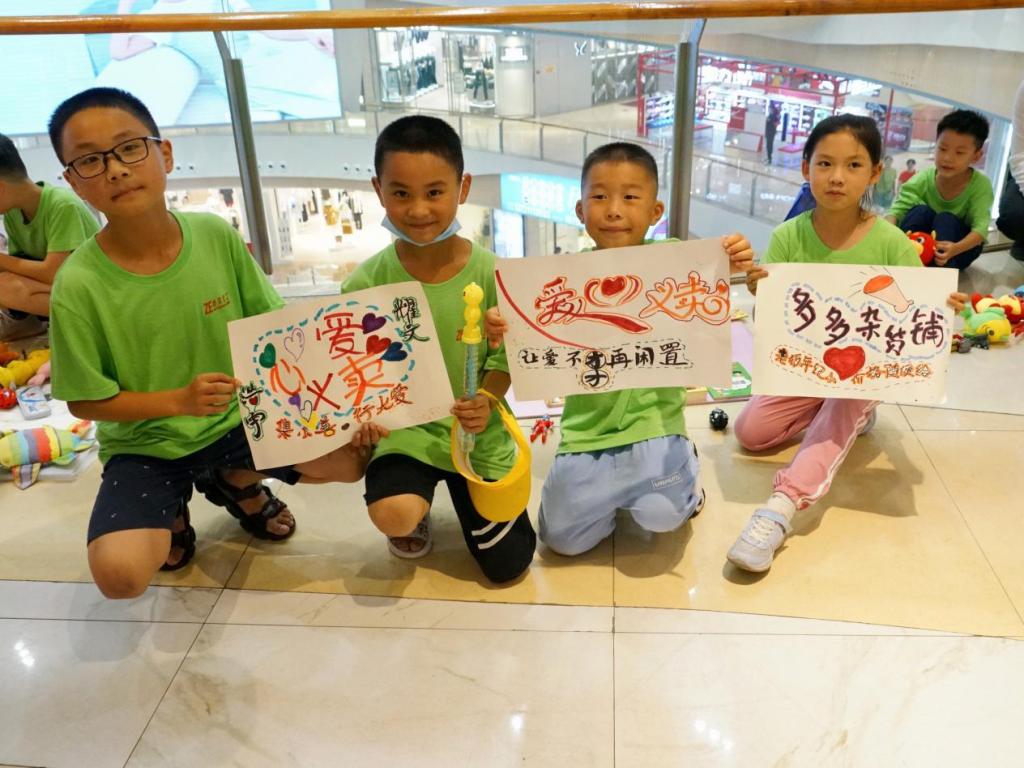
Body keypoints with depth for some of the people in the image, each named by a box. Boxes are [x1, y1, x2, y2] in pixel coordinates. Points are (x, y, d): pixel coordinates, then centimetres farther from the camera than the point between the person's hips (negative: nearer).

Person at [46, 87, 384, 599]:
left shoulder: (217, 236, -12)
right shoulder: (79, 283, -19)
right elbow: (85, 401, -10)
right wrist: (178, 402, -25)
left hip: (238, 418, 3)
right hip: (145, 445, -2)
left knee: (352, 456, -16)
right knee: (119, 573, -26)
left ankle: (236, 480, 14)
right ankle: (173, 512, 13)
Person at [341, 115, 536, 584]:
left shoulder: (489, 273, -14)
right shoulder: (367, 282, -13)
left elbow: (506, 356, -8)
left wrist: (486, 400, -26)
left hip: (478, 432, 1)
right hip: (405, 428, 0)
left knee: (507, 564, 7)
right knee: (392, 516, -31)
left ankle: (461, 489, 38)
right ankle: (419, 508, 11)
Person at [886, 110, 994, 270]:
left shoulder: (981, 184, -17)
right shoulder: (924, 179, -12)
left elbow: (981, 228, -26)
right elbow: (897, 209, -20)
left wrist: (954, 249, -47)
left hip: (964, 245, -1)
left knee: (946, 219, -29)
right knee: (921, 211, -25)